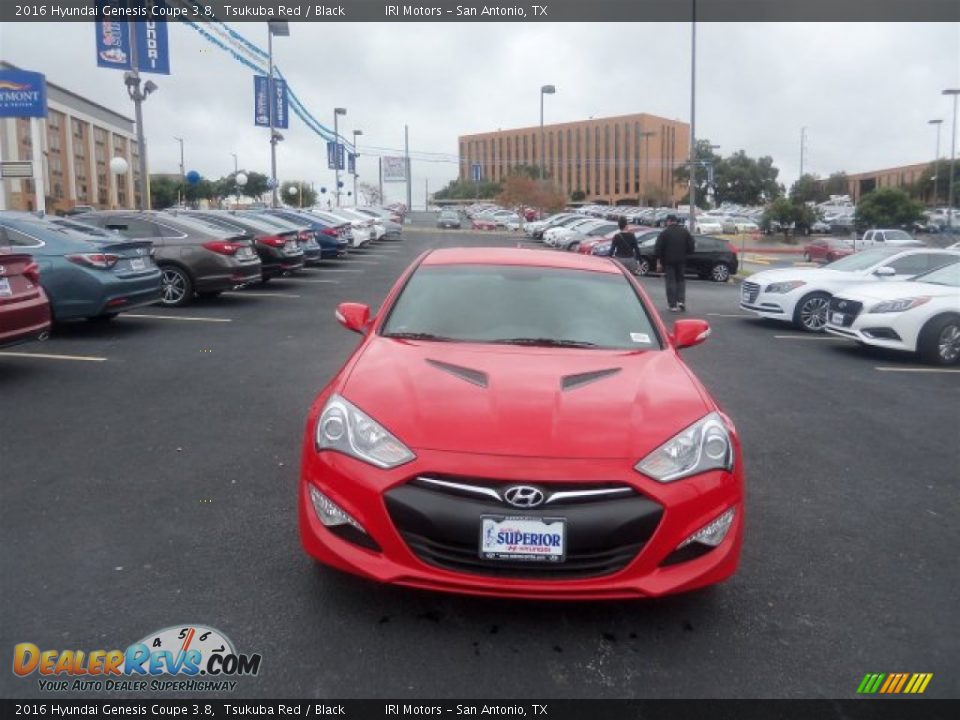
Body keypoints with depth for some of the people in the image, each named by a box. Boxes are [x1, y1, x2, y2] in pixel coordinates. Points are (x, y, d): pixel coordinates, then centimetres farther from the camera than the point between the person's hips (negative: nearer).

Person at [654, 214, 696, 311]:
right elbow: (691, 246, 7)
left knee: (670, 281, 2)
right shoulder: (685, 231, 7)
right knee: (681, 280, 15)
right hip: (681, 260, 3)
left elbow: (658, 248, -10)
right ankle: (681, 300, 1)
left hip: (668, 261, -3)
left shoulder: (664, 233, -8)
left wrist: (658, 259, -3)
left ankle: (673, 304, 0)